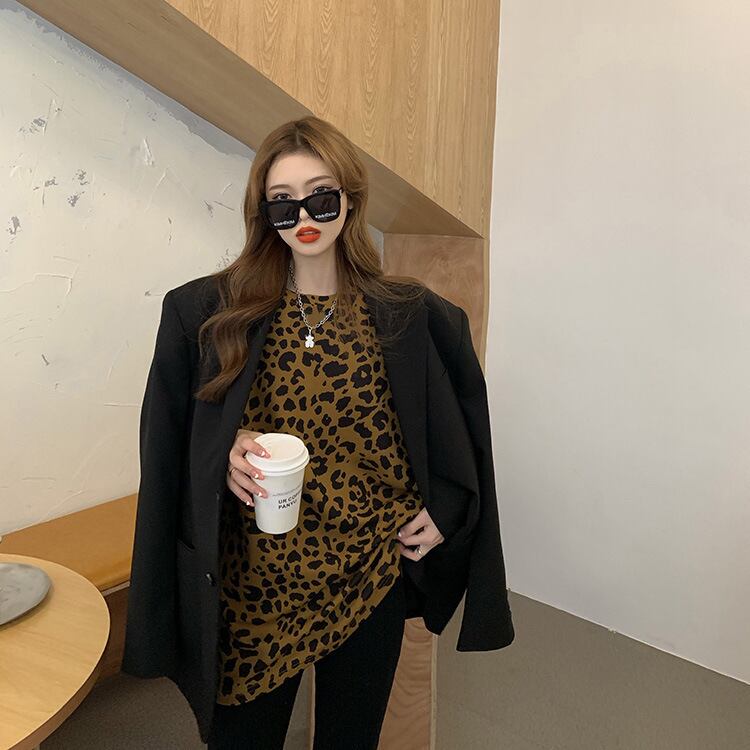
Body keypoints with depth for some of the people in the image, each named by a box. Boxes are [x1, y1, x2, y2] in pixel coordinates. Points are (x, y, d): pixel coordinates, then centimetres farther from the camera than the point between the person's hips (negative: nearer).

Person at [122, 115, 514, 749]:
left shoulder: (412, 318, -4)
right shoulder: (207, 314, -5)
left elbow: (460, 426, 8)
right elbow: (168, 440, 3)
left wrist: (443, 512, -1)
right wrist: (226, 451, -15)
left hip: (371, 574, 1)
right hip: (254, 578, 0)